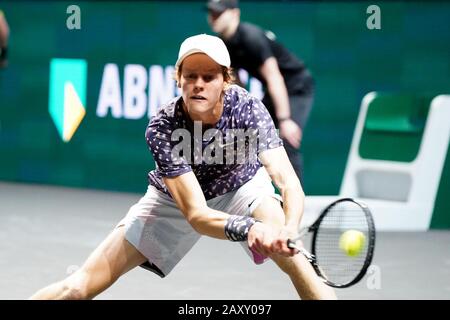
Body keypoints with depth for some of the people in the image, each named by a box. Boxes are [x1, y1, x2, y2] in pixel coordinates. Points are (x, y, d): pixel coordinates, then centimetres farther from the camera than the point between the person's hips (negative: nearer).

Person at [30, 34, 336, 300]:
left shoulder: (247, 108, -29)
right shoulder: (162, 128, -32)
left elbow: (289, 182, -37)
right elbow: (196, 214, -37)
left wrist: (288, 229, -60)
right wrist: (248, 227, -58)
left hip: (242, 187, 1)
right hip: (175, 198, -1)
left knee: (286, 250, -31)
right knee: (80, 287, -11)